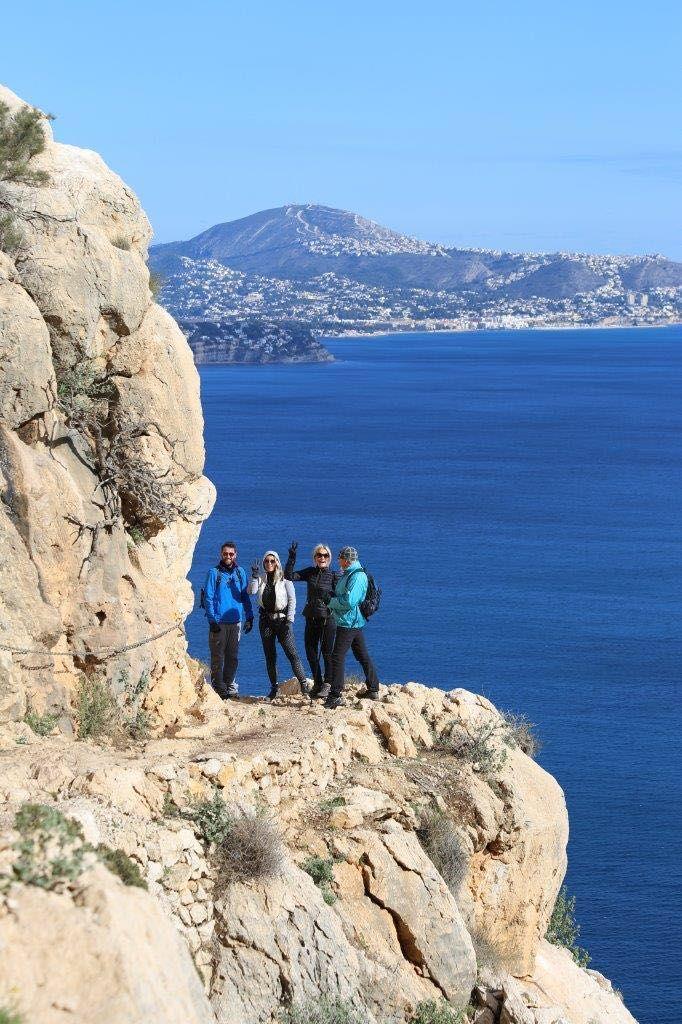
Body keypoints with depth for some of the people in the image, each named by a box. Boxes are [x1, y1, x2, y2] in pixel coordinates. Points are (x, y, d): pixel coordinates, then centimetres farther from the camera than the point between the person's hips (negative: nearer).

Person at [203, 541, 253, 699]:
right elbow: (208, 598, -4)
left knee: (233, 657, 8)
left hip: (236, 621, 4)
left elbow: (245, 596, 17)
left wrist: (249, 617, 9)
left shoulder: (240, 572, 12)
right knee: (218, 657, -4)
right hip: (219, 621, -4)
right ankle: (219, 688, -1)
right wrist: (212, 620, -12)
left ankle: (230, 686, 15)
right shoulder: (214, 573, -1)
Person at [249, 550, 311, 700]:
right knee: (270, 656, 7)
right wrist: (254, 576, -19)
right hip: (265, 620, 4)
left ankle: (304, 685, -13)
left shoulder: (285, 580, -1)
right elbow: (251, 591, -7)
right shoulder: (261, 578, 8)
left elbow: (292, 600, -3)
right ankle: (273, 687, 13)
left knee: (292, 653, -12)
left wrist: (290, 620, -10)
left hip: (282, 619, -4)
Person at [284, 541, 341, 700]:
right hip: (311, 618, 5)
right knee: (311, 652, 9)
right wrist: (292, 558, -10)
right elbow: (289, 576, 0)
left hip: (328, 618, -5)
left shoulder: (334, 575, -4)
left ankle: (327, 684, 8)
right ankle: (317, 683, 23)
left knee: (327, 652, -1)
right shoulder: (310, 572, 7)